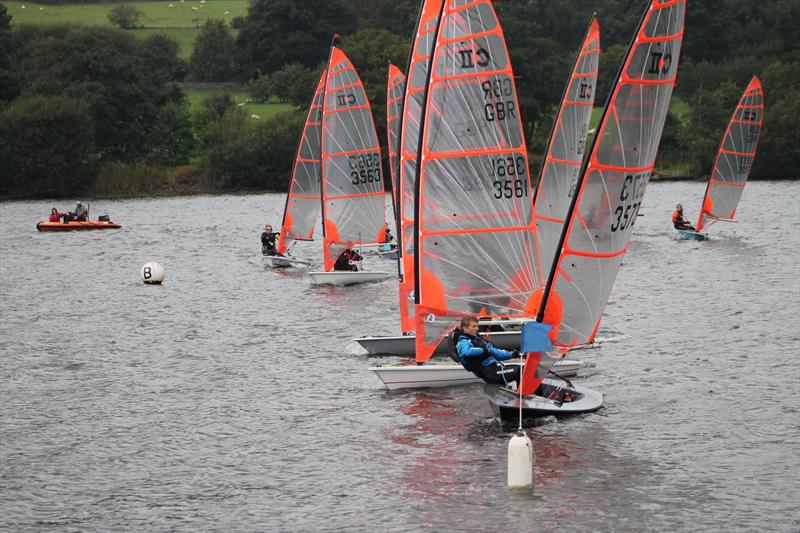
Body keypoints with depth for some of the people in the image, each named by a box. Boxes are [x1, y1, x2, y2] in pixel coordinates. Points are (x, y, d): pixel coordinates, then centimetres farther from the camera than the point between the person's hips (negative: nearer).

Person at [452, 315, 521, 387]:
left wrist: (511, 354, 17)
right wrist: (483, 350, -32)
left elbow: (494, 352, 28)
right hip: (489, 373, -9)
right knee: (517, 370, -23)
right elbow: (467, 352, -30)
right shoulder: (463, 343, -5)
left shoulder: (477, 340, 24)